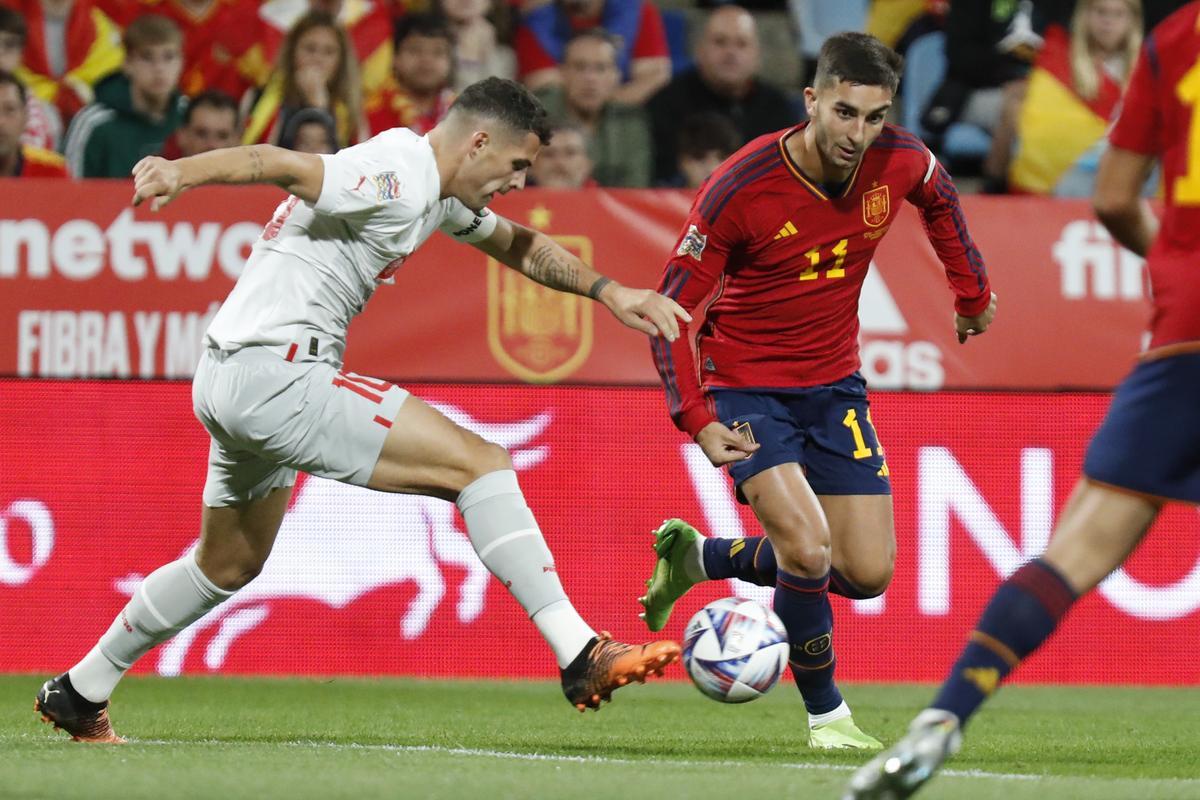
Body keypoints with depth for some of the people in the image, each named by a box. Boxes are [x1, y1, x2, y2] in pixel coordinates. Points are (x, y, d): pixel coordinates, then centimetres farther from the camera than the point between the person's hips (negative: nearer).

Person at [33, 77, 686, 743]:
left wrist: (607, 291, 21)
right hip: (276, 376, -11)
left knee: (229, 564, 28)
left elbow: (516, 245, 32)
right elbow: (283, 165, -30)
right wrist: (183, 172, -47)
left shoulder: (436, 192, 16)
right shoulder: (398, 180, -16)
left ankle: (78, 694, 37)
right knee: (480, 464, -15)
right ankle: (580, 657, -20)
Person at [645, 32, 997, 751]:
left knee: (869, 575, 3)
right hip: (748, 385, -5)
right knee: (808, 549, -24)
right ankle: (826, 713, -1)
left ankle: (698, 558, 25)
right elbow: (672, 306, -16)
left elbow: (940, 200, 15)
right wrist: (699, 423, -22)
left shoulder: (901, 163, -13)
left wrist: (974, 294, 21)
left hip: (834, 383, 5)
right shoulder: (743, 188, -24)